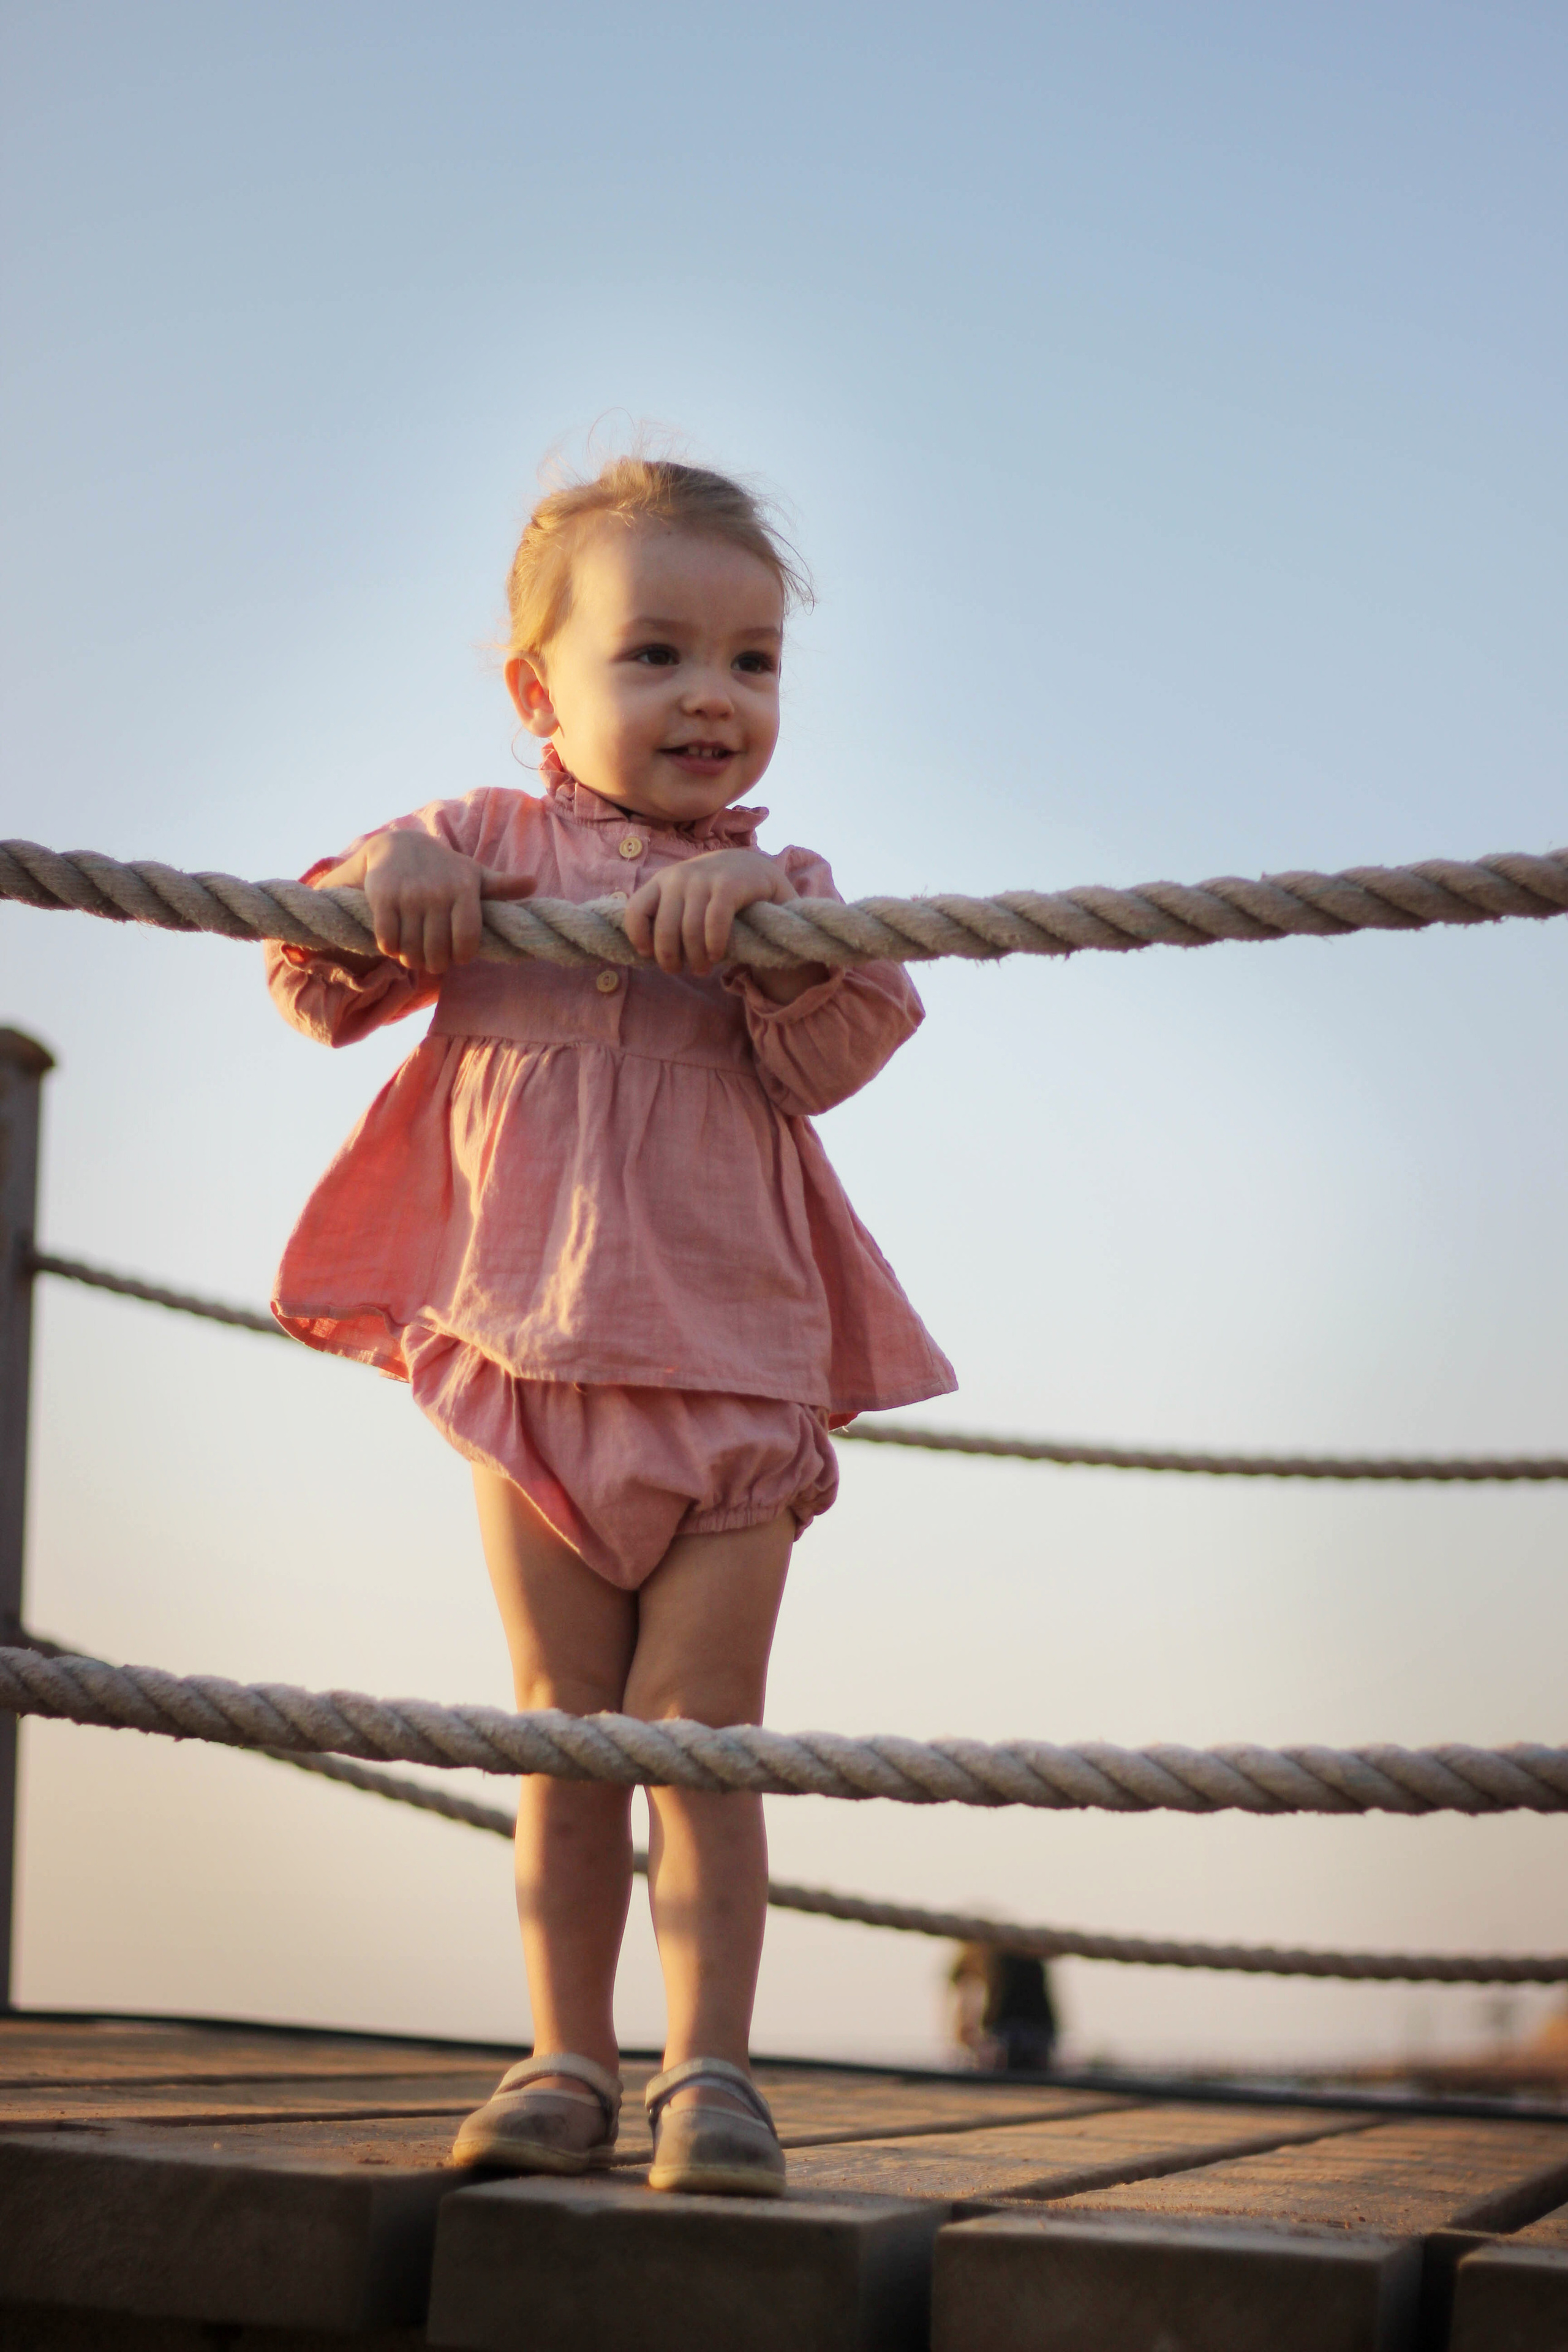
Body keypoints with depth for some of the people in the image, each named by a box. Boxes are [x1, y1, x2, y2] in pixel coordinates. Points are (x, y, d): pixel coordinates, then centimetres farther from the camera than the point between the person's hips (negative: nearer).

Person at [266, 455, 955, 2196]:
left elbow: (841, 1054, -8)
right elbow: (318, 995, 3)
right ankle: (566, 2062, 15)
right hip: (531, 1364, 0)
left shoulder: (777, 886, 7)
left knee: (701, 1730, -2)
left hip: (731, 1380, 0)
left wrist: (766, 914, -24)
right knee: (562, 1736, 7)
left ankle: (706, 2069, 6)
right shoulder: (486, 846, 5)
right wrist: (377, 886, -17)